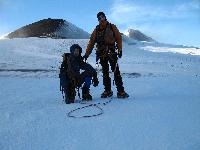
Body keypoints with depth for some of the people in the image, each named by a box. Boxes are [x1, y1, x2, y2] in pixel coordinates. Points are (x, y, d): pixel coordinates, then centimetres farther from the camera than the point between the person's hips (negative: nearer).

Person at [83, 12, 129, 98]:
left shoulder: (112, 27, 7)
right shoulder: (96, 30, 12)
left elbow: (118, 38, 4)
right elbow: (91, 42, 10)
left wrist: (120, 50, -8)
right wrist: (86, 54, 5)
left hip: (112, 53, -3)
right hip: (101, 54, 3)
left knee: (116, 72, -8)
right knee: (105, 73, 6)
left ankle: (120, 91, -6)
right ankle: (107, 91, 14)